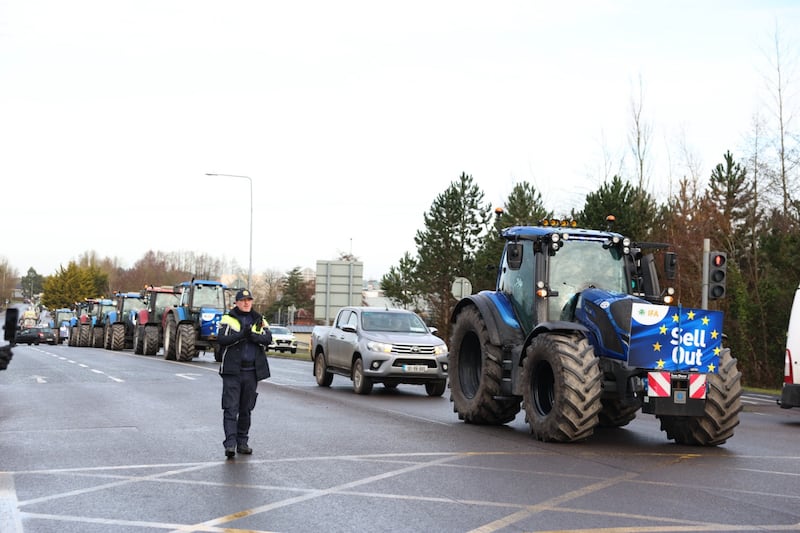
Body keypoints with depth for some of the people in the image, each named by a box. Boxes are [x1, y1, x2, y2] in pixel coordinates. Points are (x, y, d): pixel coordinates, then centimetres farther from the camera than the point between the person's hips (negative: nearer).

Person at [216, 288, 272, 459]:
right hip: (232, 370, -3)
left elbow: (268, 339, -3)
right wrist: (241, 334, -23)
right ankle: (230, 443, -11)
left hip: (252, 371, 4)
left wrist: (252, 335, -20)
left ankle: (242, 442, 19)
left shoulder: (260, 321, 13)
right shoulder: (228, 319, 3)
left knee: (246, 409, 10)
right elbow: (221, 339, -13)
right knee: (230, 408, -8)